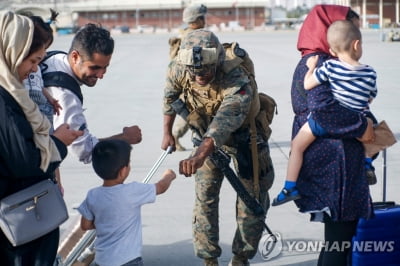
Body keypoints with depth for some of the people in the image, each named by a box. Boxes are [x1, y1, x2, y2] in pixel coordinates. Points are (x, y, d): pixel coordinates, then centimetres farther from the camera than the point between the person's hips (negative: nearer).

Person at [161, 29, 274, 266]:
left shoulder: (237, 82, -41)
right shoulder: (179, 70, -25)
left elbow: (225, 122, -57)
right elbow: (171, 95, -1)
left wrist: (200, 156, -71)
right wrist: (167, 133, 7)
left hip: (243, 136, -3)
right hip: (207, 136, 4)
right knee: (205, 198, 1)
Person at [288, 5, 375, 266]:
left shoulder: (320, 62, 18)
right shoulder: (317, 63, -14)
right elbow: (324, 112, -27)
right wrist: (362, 125, -16)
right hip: (333, 172, -10)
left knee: (338, 240, 17)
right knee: (340, 242, -5)